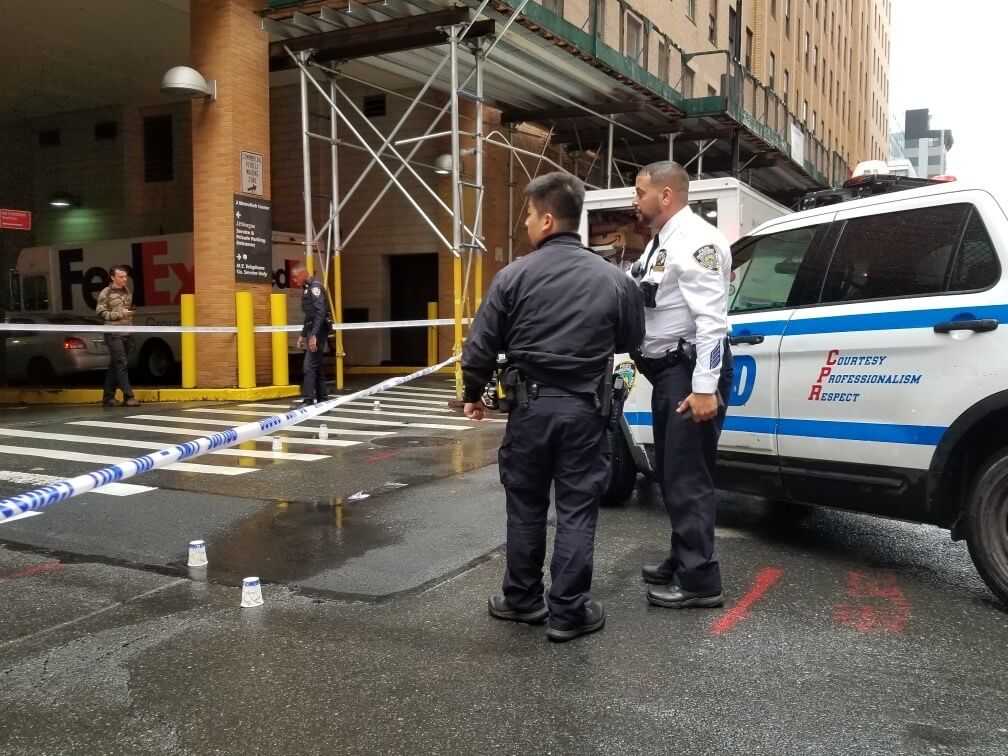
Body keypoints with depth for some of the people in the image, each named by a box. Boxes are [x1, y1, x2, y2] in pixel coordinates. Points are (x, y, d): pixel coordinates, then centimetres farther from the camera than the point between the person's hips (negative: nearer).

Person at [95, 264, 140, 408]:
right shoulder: (106, 293, -2)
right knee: (121, 364, -12)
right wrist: (120, 314, -14)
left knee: (115, 366, 9)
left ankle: (108, 397, 14)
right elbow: (100, 313, -8)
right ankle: (128, 396, -13)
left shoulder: (127, 292, 16)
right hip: (114, 333, -6)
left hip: (127, 333, 6)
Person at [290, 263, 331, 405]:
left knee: (309, 367, -12)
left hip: (318, 332, -10)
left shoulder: (315, 286, -11)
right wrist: (302, 335, 23)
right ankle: (323, 401, 16)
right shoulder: (306, 288, 18)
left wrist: (314, 335, -25)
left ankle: (308, 401, -11)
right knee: (316, 368, 11)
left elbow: (320, 313, -20)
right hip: (311, 331, 10)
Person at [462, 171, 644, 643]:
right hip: (584, 409, 0)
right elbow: (632, 340, 12)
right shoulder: (613, 279, -2)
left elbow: (480, 346, -3)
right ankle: (568, 612, 10)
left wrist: (473, 395, 13)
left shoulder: (515, 276, -6)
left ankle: (522, 599, 25)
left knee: (526, 506, 13)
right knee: (576, 511, 6)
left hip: (531, 404, 0)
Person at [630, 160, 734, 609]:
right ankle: (683, 560, 31)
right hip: (666, 370, 10)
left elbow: (711, 319, -22)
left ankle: (699, 580, 4)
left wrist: (705, 387, -27)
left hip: (691, 371, -10)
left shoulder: (695, 240, -15)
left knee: (688, 478, -6)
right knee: (672, 474, 17)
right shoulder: (661, 242, 17)